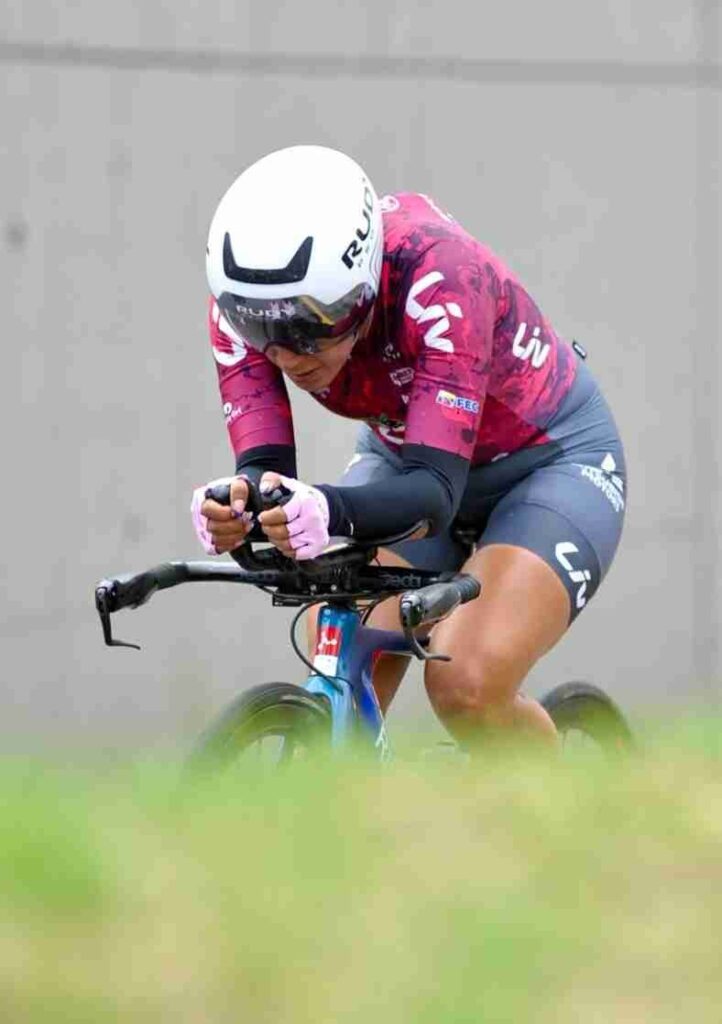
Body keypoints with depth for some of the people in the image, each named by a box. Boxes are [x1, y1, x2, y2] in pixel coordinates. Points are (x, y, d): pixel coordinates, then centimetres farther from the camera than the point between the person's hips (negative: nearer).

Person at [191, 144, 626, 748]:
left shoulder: (438, 275, -37)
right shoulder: (247, 302, -24)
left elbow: (435, 489, -42)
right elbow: (264, 465, -28)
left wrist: (332, 512, -62)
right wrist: (240, 506, -53)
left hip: (553, 460, -5)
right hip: (402, 458, 5)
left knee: (466, 685, -25)